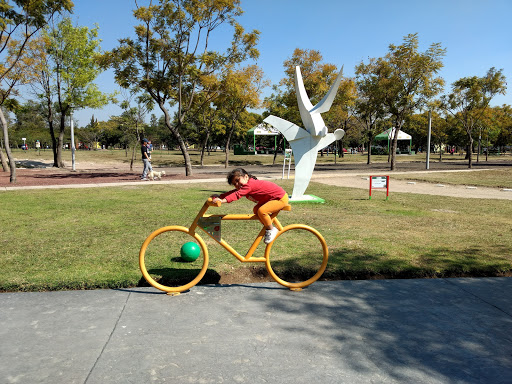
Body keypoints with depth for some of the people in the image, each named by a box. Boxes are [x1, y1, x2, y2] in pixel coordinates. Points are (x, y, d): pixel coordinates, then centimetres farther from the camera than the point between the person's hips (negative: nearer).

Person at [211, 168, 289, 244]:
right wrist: (219, 196, -4)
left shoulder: (250, 184, -25)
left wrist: (223, 200, -44)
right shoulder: (247, 186, 4)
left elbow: (237, 194, -36)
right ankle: (268, 227, 19)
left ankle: (271, 230, -3)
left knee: (261, 211, -25)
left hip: (281, 198, -10)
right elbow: (234, 192, 4)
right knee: (256, 210, 7)